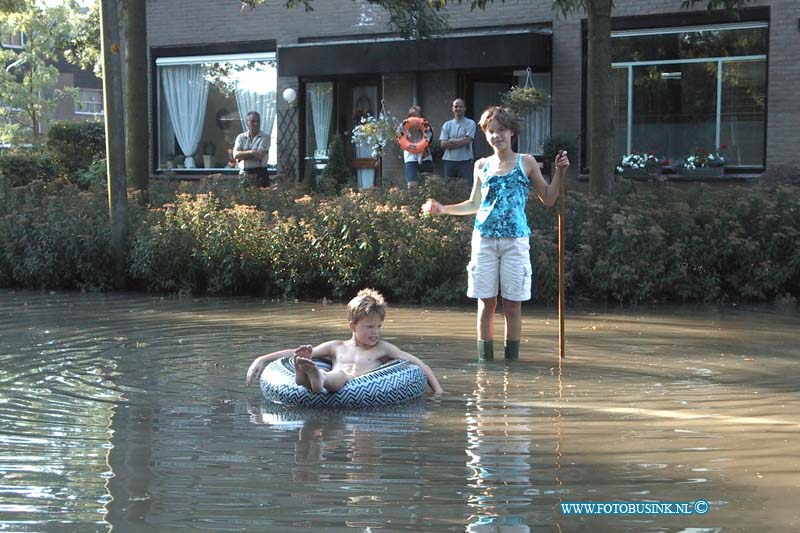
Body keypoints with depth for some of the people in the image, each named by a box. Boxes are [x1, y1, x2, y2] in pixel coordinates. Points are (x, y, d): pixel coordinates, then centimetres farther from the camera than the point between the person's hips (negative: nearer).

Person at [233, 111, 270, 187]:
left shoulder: (265, 137, 2)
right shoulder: (240, 137, 12)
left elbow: (260, 156, -10)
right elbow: (235, 155, -2)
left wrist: (242, 155, -3)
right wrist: (251, 152, -14)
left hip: (259, 175, -3)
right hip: (243, 174, 3)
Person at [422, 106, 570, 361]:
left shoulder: (526, 163, 5)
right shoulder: (482, 166, 11)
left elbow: (548, 199, 7)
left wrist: (559, 173, -5)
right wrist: (443, 209, 11)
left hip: (515, 240, -2)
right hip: (484, 238, 2)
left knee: (513, 304, 2)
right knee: (486, 302, 3)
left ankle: (511, 359, 9)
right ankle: (485, 359, 9)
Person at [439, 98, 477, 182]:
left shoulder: (470, 123, 1)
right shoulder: (447, 125, 10)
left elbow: (467, 140, -11)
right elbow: (443, 144, 0)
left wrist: (451, 141, -3)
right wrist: (461, 141, -6)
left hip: (465, 161, -3)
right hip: (449, 160, 3)